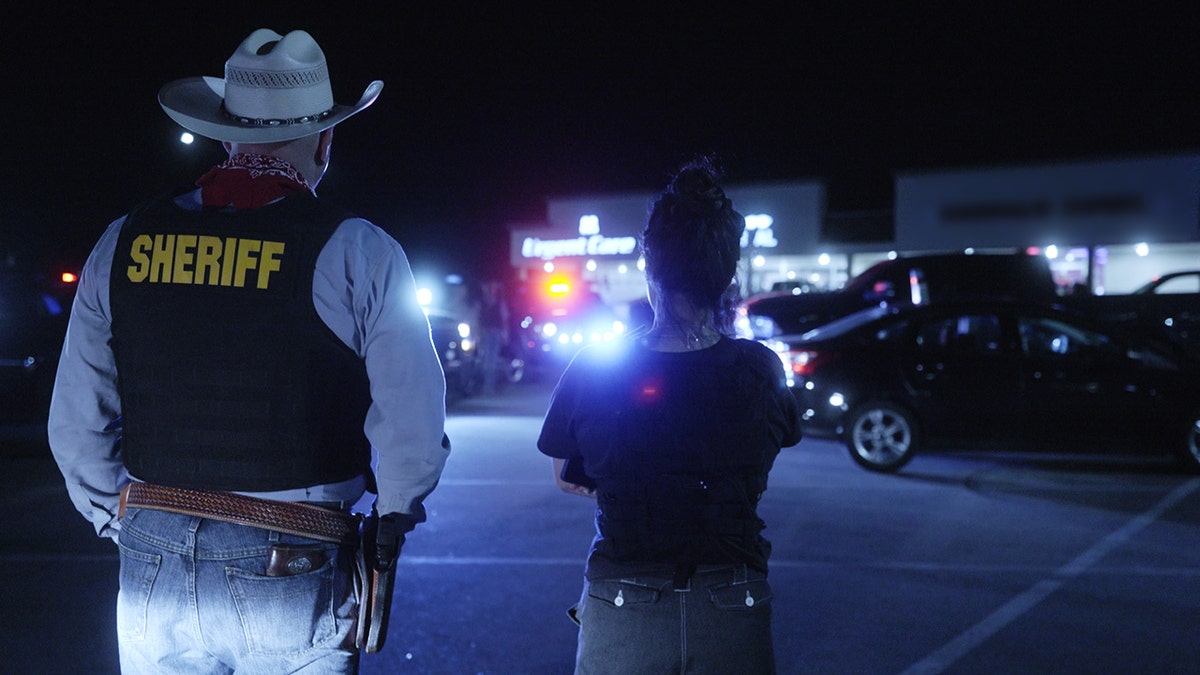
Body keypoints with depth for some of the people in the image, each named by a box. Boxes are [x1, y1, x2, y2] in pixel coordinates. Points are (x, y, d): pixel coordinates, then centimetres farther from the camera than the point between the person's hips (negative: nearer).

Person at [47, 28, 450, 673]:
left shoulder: (125, 241, 2)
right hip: (289, 579, -3)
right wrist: (392, 520, 8)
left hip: (152, 574, 3)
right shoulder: (357, 253, -10)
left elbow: (75, 424, 4)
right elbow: (414, 429, -11)